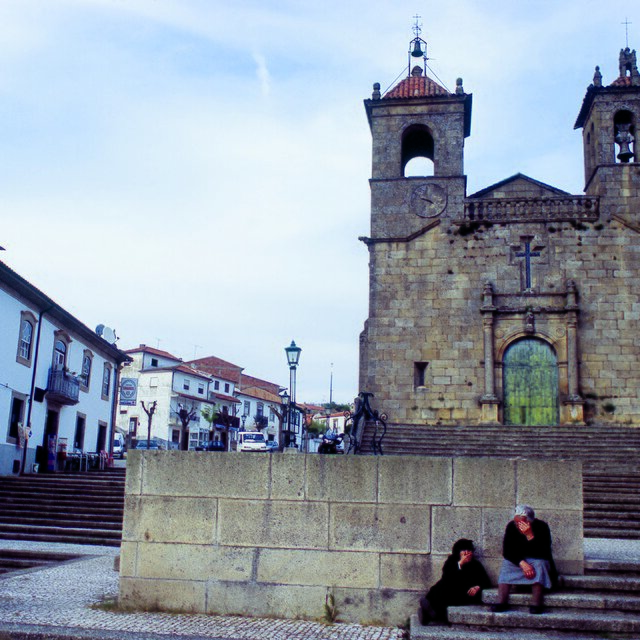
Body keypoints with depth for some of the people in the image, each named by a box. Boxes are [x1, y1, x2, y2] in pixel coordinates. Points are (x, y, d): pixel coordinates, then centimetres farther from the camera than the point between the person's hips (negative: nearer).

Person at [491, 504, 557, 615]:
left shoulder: (541, 527, -17)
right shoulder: (511, 527, -9)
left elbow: (542, 553, -27)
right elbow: (506, 551, -13)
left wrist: (530, 535, -39)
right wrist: (522, 563, -30)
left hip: (538, 560, -2)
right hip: (517, 560, 2)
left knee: (539, 564, -34)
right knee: (506, 564, -27)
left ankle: (536, 605, -39)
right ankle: (501, 602, -33)